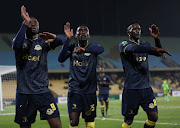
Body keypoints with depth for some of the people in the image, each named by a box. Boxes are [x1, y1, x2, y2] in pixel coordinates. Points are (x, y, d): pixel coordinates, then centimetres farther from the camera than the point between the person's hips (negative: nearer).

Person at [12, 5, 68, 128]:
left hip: (42, 91, 0)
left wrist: (55, 37, -28)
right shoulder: (21, 41, 6)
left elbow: (63, 40, -5)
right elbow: (16, 45, -19)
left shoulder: (43, 42, 9)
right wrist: (25, 23, -26)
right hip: (24, 93, 0)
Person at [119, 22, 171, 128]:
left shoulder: (145, 45, 17)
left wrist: (157, 39, -14)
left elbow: (159, 53, 4)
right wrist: (154, 49, -39)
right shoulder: (124, 45, -3)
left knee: (153, 117, -5)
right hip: (131, 89, -5)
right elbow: (133, 49, -26)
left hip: (146, 88, 5)